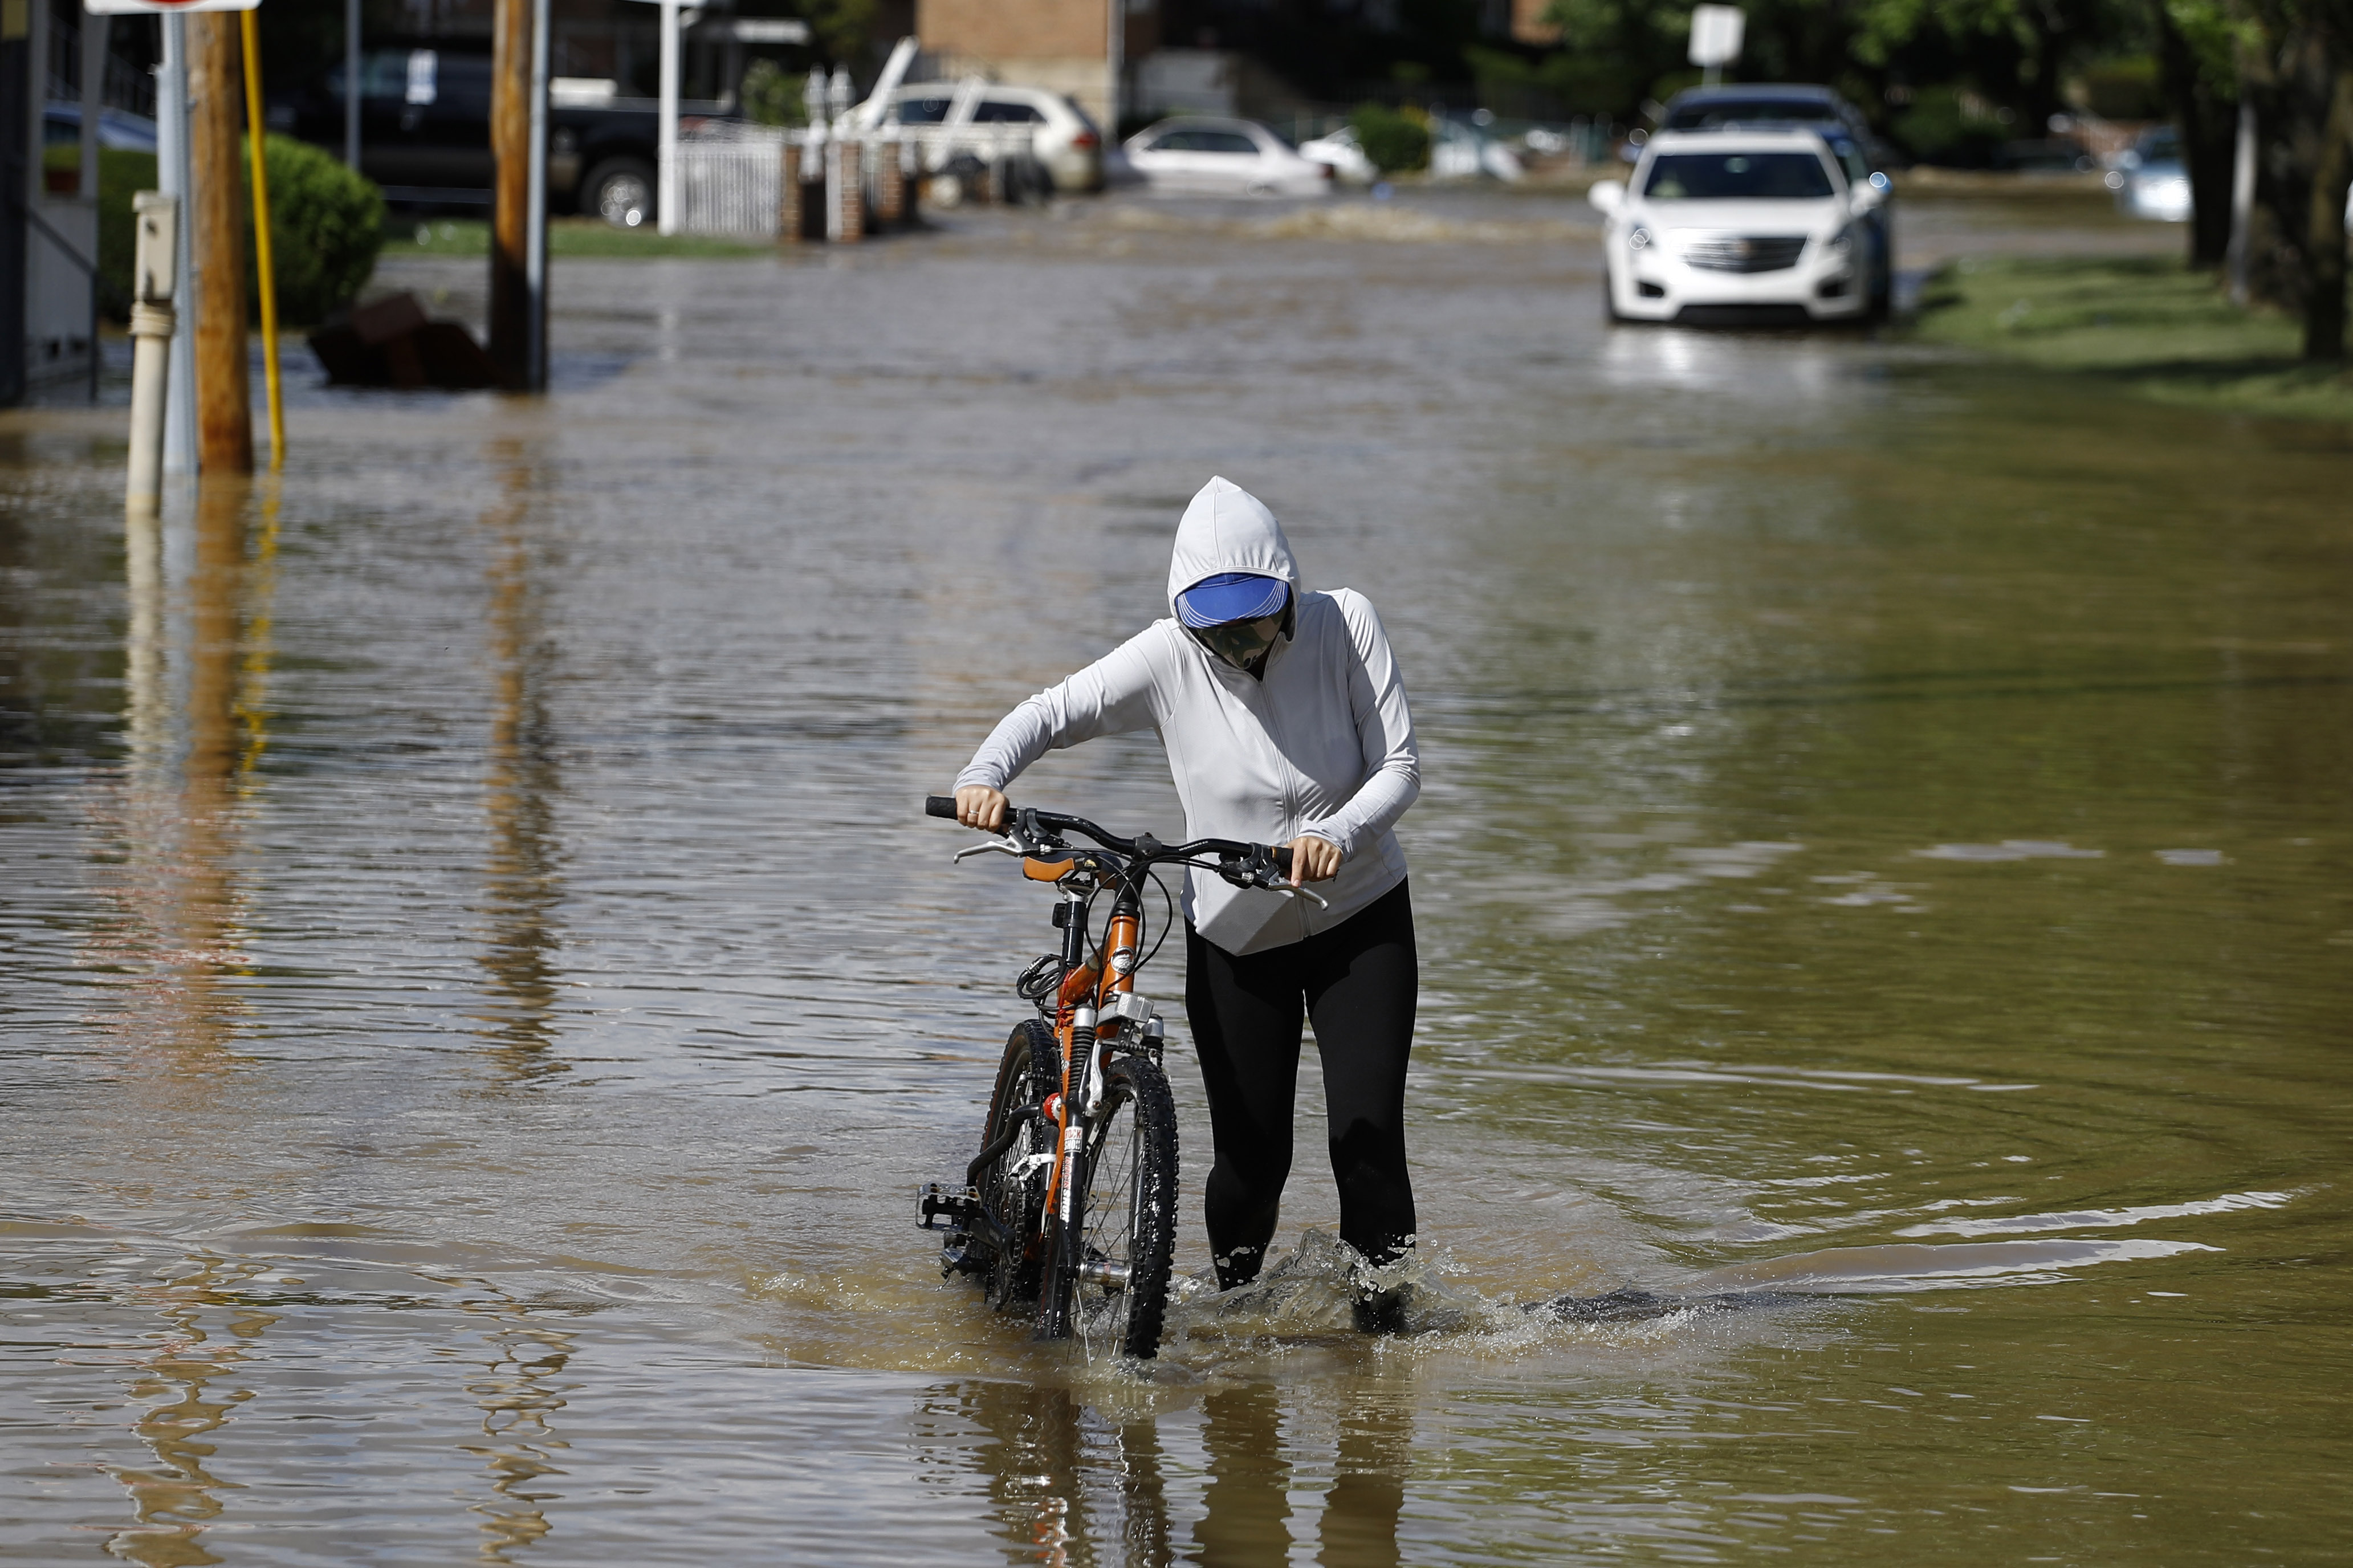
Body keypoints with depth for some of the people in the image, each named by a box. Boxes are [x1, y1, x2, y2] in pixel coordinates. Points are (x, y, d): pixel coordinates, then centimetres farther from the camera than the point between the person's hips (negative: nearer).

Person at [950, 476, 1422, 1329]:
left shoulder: (1345, 625, -16)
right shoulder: (1170, 657, -16)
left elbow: (1399, 767, -15)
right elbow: (1052, 713, -10)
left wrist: (1340, 833, -34)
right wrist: (985, 776, -30)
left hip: (1361, 920, 0)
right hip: (1235, 937, 0)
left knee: (1367, 1140, -12)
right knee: (1251, 1158, 0)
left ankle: (1383, 1318, 4)